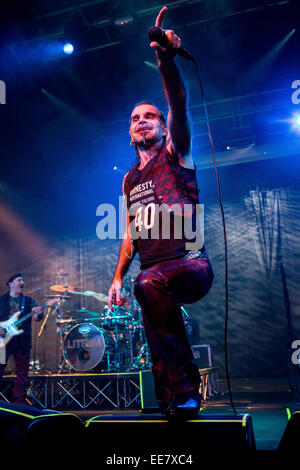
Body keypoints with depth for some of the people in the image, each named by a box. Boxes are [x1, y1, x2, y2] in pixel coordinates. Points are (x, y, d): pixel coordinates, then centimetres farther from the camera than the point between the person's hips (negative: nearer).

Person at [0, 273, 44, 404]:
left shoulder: (28, 300, 12)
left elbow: (36, 316, -1)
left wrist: (39, 313, -23)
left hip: (22, 343, 2)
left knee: (22, 376, 4)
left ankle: (19, 402, 13)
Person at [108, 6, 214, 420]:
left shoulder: (175, 154, 6)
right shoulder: (130, 180, 21)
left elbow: (179, 103, -12)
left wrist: (165, 60, -27)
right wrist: (117, 278, 11)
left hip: (191, 265, -7)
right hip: (155, 275, 7)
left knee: (149, 283, -35)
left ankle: (184, 387, -24)